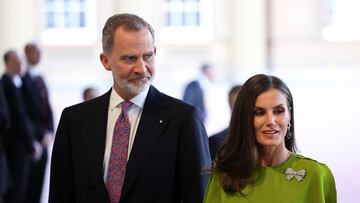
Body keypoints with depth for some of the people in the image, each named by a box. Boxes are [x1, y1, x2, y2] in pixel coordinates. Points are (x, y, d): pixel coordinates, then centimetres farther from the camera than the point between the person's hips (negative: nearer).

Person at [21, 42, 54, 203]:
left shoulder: (40, 79, 14)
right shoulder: (23, 80, -12)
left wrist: (49, 132, 2)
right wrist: (41, 134, -13)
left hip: (43, 139, 7)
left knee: (39, 180, 10)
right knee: (29, 180, -3)